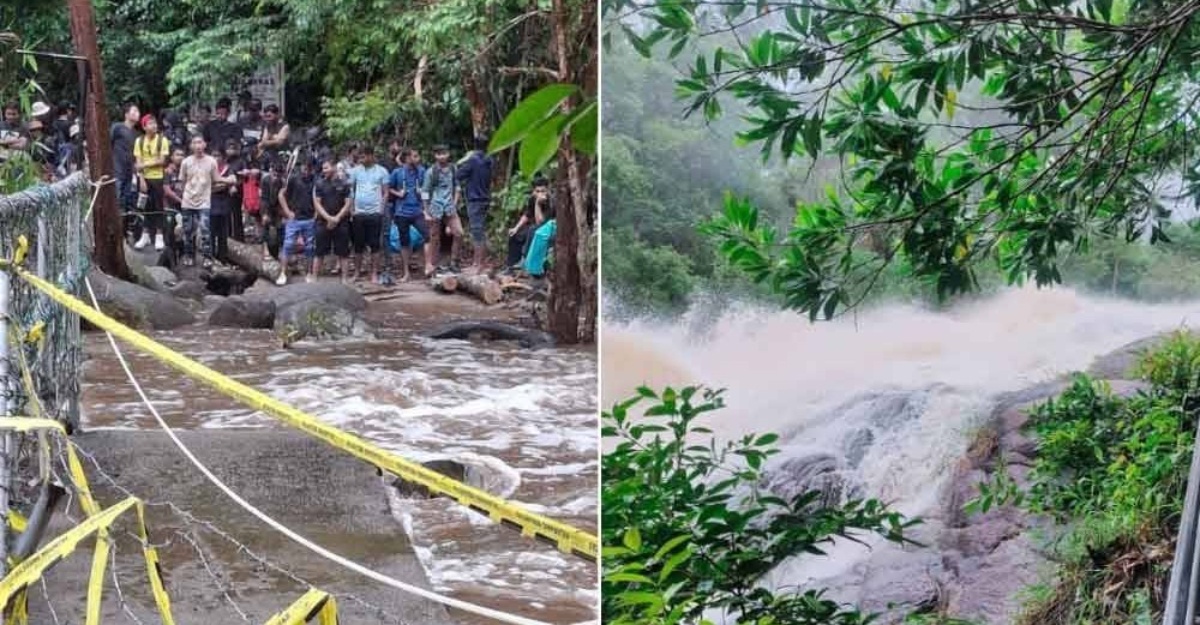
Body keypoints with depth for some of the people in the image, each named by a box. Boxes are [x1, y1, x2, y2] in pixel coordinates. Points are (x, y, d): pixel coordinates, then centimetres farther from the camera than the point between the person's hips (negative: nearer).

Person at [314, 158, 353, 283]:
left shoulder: (343, 184, 3)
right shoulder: (320, 184, 5)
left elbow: (348, 204, 0)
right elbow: (317, 203, 1)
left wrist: (337, 218, -11)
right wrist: (329, 218, -11)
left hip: (341, 222, 0)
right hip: (323, 222, 1)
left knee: (343, 253, 2)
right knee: (319, 253, 3)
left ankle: (345, 279, 7)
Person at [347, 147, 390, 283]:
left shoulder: (381, 171, 3)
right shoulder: (356, 170, 6)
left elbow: (385, 193, 4)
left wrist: (381, 208, -6)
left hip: (375, 212, -2)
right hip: (359, 212, 2)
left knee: (374, 245, 0)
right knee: (358, 244, 8)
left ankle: (374, 273, 7)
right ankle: (358, 271, 19)